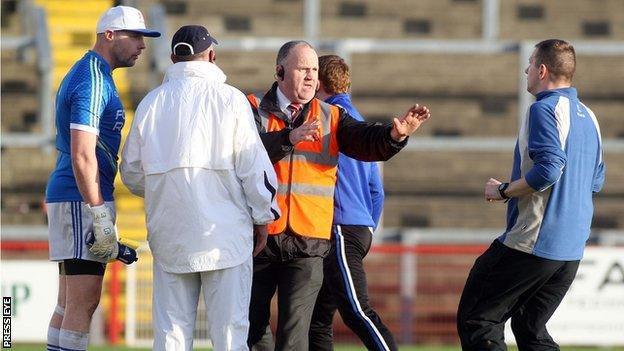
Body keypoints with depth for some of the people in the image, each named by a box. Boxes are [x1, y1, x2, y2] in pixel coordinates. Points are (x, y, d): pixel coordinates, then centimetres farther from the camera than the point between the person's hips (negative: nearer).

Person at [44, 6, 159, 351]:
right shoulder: (93, 82, -13)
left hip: (67, 197, 10)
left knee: (69, 303, 10)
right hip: (82, 200, -10)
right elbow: (82, 157, -20)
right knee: (83, 302, -12)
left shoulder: (83, 75, 19)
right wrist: (100, 218, -21)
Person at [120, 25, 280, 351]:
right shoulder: (229, 98, -4)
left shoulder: (151, 102, 7)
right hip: (223, 230, -3)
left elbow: (132, 172, 13)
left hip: (169, 233, 3)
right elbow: (253, 165, -4)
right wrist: (262, 217, 7)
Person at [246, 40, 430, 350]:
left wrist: (395, 134, -27)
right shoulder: (254, 110, 3)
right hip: (258, 239, -1)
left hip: (307, 244, 1)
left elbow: (365, 142, -6)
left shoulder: (331, 117, 10)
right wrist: (289, 138, -31)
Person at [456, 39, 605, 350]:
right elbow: (596, 181, 22)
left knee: (475, 321, -3)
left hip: (531, 242, -9)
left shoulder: (544, 109, -12)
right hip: (572, 249, 9)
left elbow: (548, 169, -25)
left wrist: (503, 191, -12)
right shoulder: (588, 117, 15)